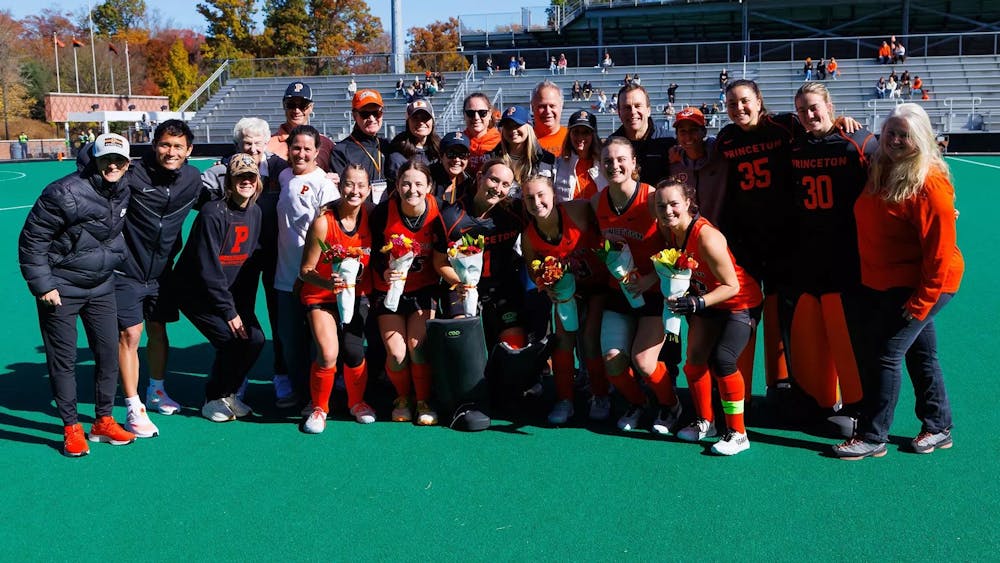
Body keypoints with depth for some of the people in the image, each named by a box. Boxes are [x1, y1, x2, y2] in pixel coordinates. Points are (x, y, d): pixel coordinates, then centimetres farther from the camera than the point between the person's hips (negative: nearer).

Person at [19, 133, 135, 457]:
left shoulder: (123, 191, -2)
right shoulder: (64, 193, -21)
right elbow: (31, 241, -16)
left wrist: (116, 256, 13)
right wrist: (42, 285, -17)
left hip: (101, 287, 6)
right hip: (60, 290, -6)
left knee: (109, 353, 8)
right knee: (63, 359, 2)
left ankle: (103, 421, 22)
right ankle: (71, 428, 13)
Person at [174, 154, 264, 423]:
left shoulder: (255, 213, 1)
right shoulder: (213, 214, -22)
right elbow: (208, 269, -22)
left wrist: (244, 307, -1)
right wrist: (229, 312, -21)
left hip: (230, 290, 7)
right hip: (196, 292, -7)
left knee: (256, 339, -9)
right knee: (232, 340, -19)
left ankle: (228, 393, 14)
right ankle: (213, 399, 4)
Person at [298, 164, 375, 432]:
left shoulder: (370, 217, -7)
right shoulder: (323, 222, -20)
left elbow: (376, 257, 6)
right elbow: (305, 270, -16)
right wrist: (328, 283, -34)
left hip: (355, 295, 3)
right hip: (321, 296, -3)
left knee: (353, 352, -12)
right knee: (328, 354, -19)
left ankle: (357, 402, 19)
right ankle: (319, 408, 9)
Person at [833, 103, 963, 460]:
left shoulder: (930, 183, -20)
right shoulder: (880, 171, 4)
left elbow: (940, 249, -21)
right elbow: (870, 226, 23)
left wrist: (922, 300, -21)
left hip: (918, 286, -8)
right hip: (884, 283, 8)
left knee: (885, 354, -7)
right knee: (920, 354, 17)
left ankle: (872, 437, 4)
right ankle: (939, 428, 31)